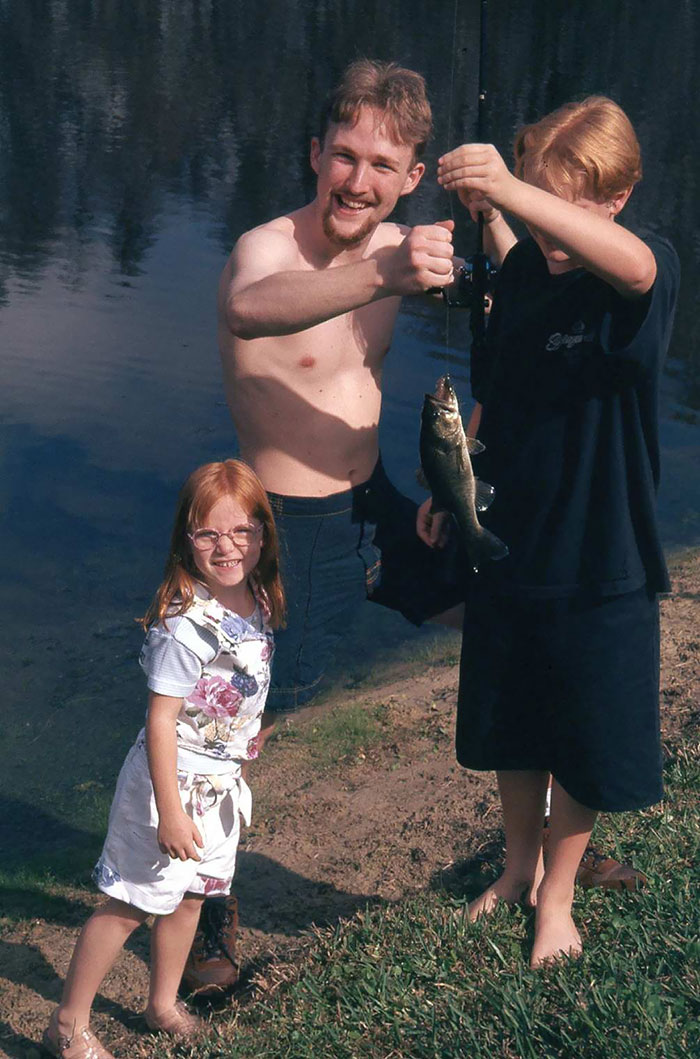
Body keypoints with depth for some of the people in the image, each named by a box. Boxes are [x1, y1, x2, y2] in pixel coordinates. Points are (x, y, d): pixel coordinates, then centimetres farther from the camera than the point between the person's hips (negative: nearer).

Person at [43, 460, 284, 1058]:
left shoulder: (257, 605, -2)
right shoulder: (186, 626, -27)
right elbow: (160, 720, -23)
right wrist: (170, 810, -22)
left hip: (222, 783, 8)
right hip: (174, 780, -8)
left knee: (189, 896, 20)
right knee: (131, 905, 3)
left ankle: (163, 1006, 40)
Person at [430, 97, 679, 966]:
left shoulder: (643, 271, -18)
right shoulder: (522, 268, -1)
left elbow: (634, 266, -46)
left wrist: (511, 192, -60)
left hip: (600, 556, -5)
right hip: (510, 537, 5)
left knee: (583, 742, 11)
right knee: (508, 727, 19)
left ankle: (558, 894, 34)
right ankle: (520, 864, 44)